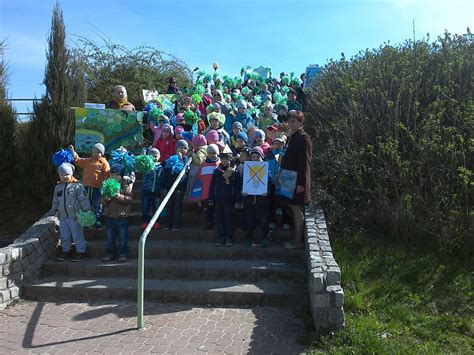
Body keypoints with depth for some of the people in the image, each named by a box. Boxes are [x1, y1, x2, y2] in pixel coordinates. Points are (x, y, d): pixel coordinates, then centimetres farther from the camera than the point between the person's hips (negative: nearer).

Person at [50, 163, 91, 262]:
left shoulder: (77, 186, -9)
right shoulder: (58, 187, 10)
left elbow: (84, 200, -10)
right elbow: (55, 201, 22)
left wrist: (87, 211, -13)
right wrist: (53, 210, 24)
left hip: (75, 216, -6)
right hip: (63, 216, 6)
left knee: (77, 235, 1)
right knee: (64, 236, 14)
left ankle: (81, 251, 13)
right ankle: (66, 250, 30)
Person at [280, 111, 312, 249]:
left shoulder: (303, 138, -13)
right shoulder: (293, 137, 13)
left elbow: (305, 162, -18)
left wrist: (301, 183, -20)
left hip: (298, 180, -9)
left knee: (297, 210, -2)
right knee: (294, 209, 13)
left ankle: (298, 241, 7)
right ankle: (297, 239, 22)